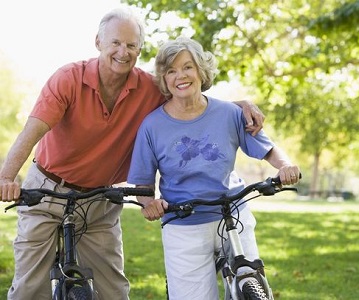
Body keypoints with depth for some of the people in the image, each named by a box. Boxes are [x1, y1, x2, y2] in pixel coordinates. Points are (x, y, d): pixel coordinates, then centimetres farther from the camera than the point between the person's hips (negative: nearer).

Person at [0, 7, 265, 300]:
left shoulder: (149, 89, -10)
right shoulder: (69, 78, -18)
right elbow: (32, 131, -28)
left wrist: (242, 104, -15)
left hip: (100, 203, 2)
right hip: (47, 191, -2)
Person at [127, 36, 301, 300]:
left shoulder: (229, 113, -2)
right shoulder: (152, 125, -5)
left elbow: (268, 149, 6)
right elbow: (143, 183, 1)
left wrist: (285, 165, -14)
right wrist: (150, 202, -20)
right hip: (184, 229, -1)